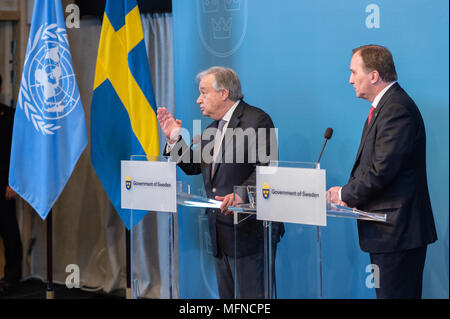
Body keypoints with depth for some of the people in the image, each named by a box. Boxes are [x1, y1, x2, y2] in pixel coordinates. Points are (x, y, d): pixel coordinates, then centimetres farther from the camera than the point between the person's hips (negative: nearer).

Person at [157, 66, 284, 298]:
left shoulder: (256, 120, -10)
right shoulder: (213, 128, 18)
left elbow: (266, 167, -18)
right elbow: (194, 166, 20)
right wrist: (174, 138, 8)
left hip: (250, 230, -9)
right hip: (220, 233, 9)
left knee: (252, 295, -6)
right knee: (227, 295, 14)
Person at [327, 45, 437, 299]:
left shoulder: (397, 109, -17)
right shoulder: (383, 106, 17)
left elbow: (382, 170, -23)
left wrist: (345, 194, -9)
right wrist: (348, 194, 2)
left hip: (397, 230, -10)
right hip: (389, 230, 10)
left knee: (396, 294, -6)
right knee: (385, 293, 14)